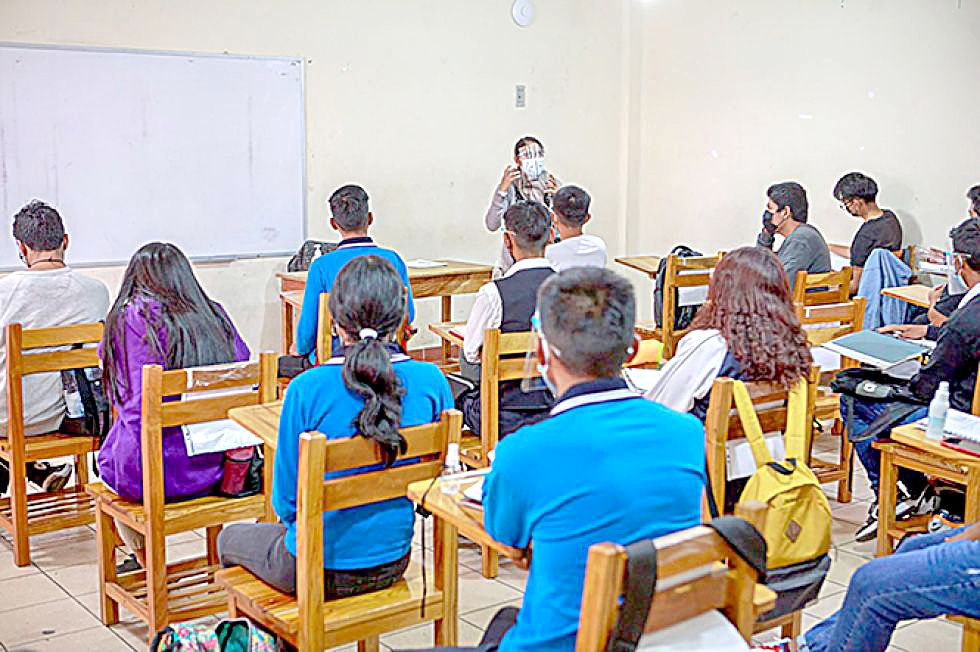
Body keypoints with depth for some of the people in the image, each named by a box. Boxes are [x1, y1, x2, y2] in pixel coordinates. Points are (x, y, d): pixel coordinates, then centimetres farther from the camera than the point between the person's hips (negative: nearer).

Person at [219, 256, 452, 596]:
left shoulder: (307, 389, -23)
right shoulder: (432, 381, -13)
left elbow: (286, 498, -13)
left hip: (318, 570, -4)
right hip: (394, 562, 5)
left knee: (230, 538, 30)